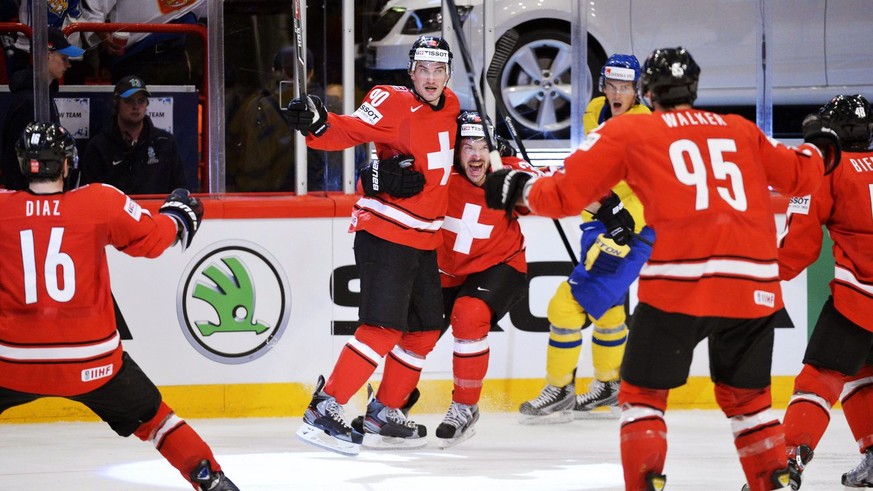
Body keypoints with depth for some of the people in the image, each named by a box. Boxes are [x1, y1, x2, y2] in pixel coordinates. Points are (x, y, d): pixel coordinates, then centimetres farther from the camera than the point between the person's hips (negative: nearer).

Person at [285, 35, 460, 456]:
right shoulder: (394, 105, -13)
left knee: (425, 330, 12)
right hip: (383, 233, -8)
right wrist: (317, 123, -45)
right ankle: (324, 410, -17)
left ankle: (384, 413, 23)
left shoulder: (449, 106, 9)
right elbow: (349, 131, -24)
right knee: (383, 328, -18)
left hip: (422, 239, 8)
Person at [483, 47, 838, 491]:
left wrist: (521, 188, 27)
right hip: (753, 285, 3)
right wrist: (819, 147, 50)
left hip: (678, 284, -3)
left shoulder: (627, 131, 10)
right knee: (746, 396, 21)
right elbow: (801, 176, 28)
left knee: (643, 393, 10)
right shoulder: (741, 130, 19)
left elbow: (564, 195, 8)